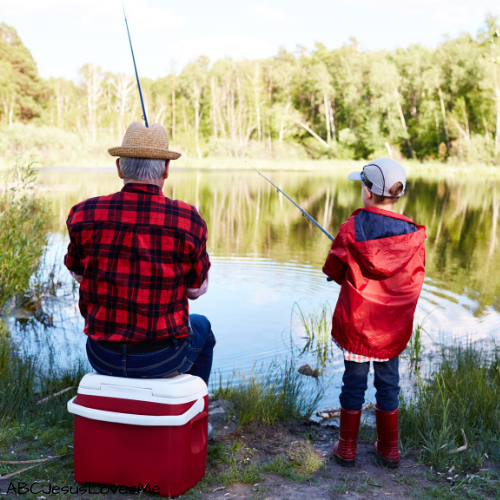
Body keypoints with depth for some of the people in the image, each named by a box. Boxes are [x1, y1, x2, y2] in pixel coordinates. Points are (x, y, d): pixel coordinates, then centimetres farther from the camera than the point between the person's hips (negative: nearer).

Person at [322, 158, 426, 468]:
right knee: (388, 385, 16)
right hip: (394, 329, 1)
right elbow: (415, 282, 1)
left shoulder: (351, 230, -13)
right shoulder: (413, 235, -10)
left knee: (354, 382, 12)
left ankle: (347, 448, 23)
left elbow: (335, 272, -2)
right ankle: (389, 450, 28)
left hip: (355, 324, -1)